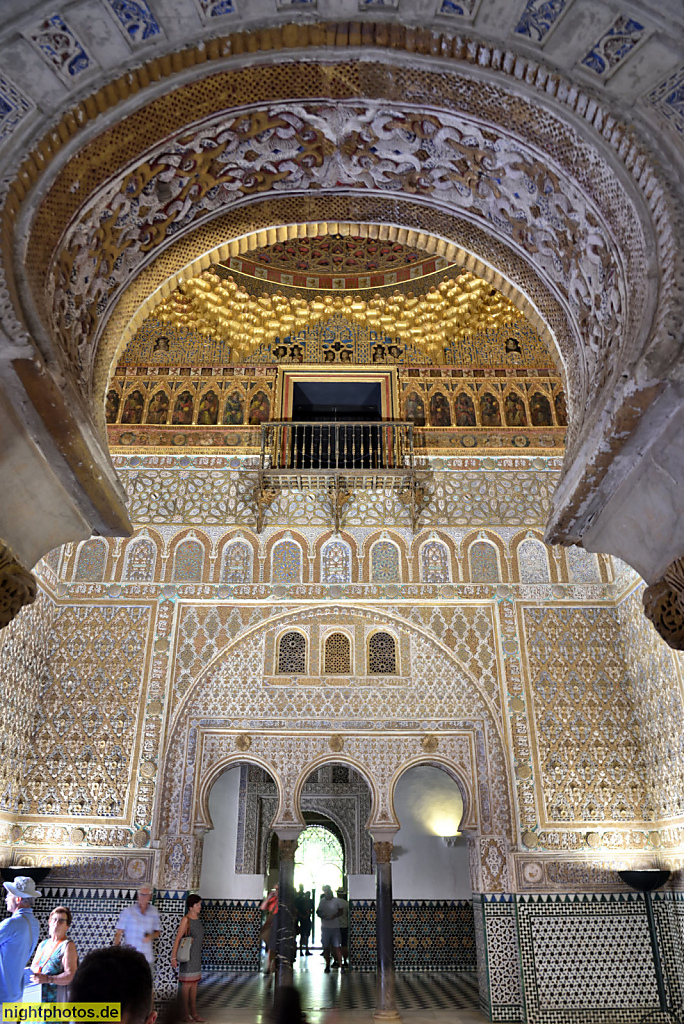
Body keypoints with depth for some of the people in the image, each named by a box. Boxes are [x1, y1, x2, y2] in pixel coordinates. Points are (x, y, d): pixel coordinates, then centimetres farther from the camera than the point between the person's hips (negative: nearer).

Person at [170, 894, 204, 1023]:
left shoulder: (197, 918, 6)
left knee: (194, 984, 14)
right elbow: (177, 939, -18)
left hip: (197, 956, 8)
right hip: (188, 956, -8)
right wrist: (173, 957, -19)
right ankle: (186, 1013, 16)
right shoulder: (186, 920, -18)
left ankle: (194, 1012, 24)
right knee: (187, 984, 2)